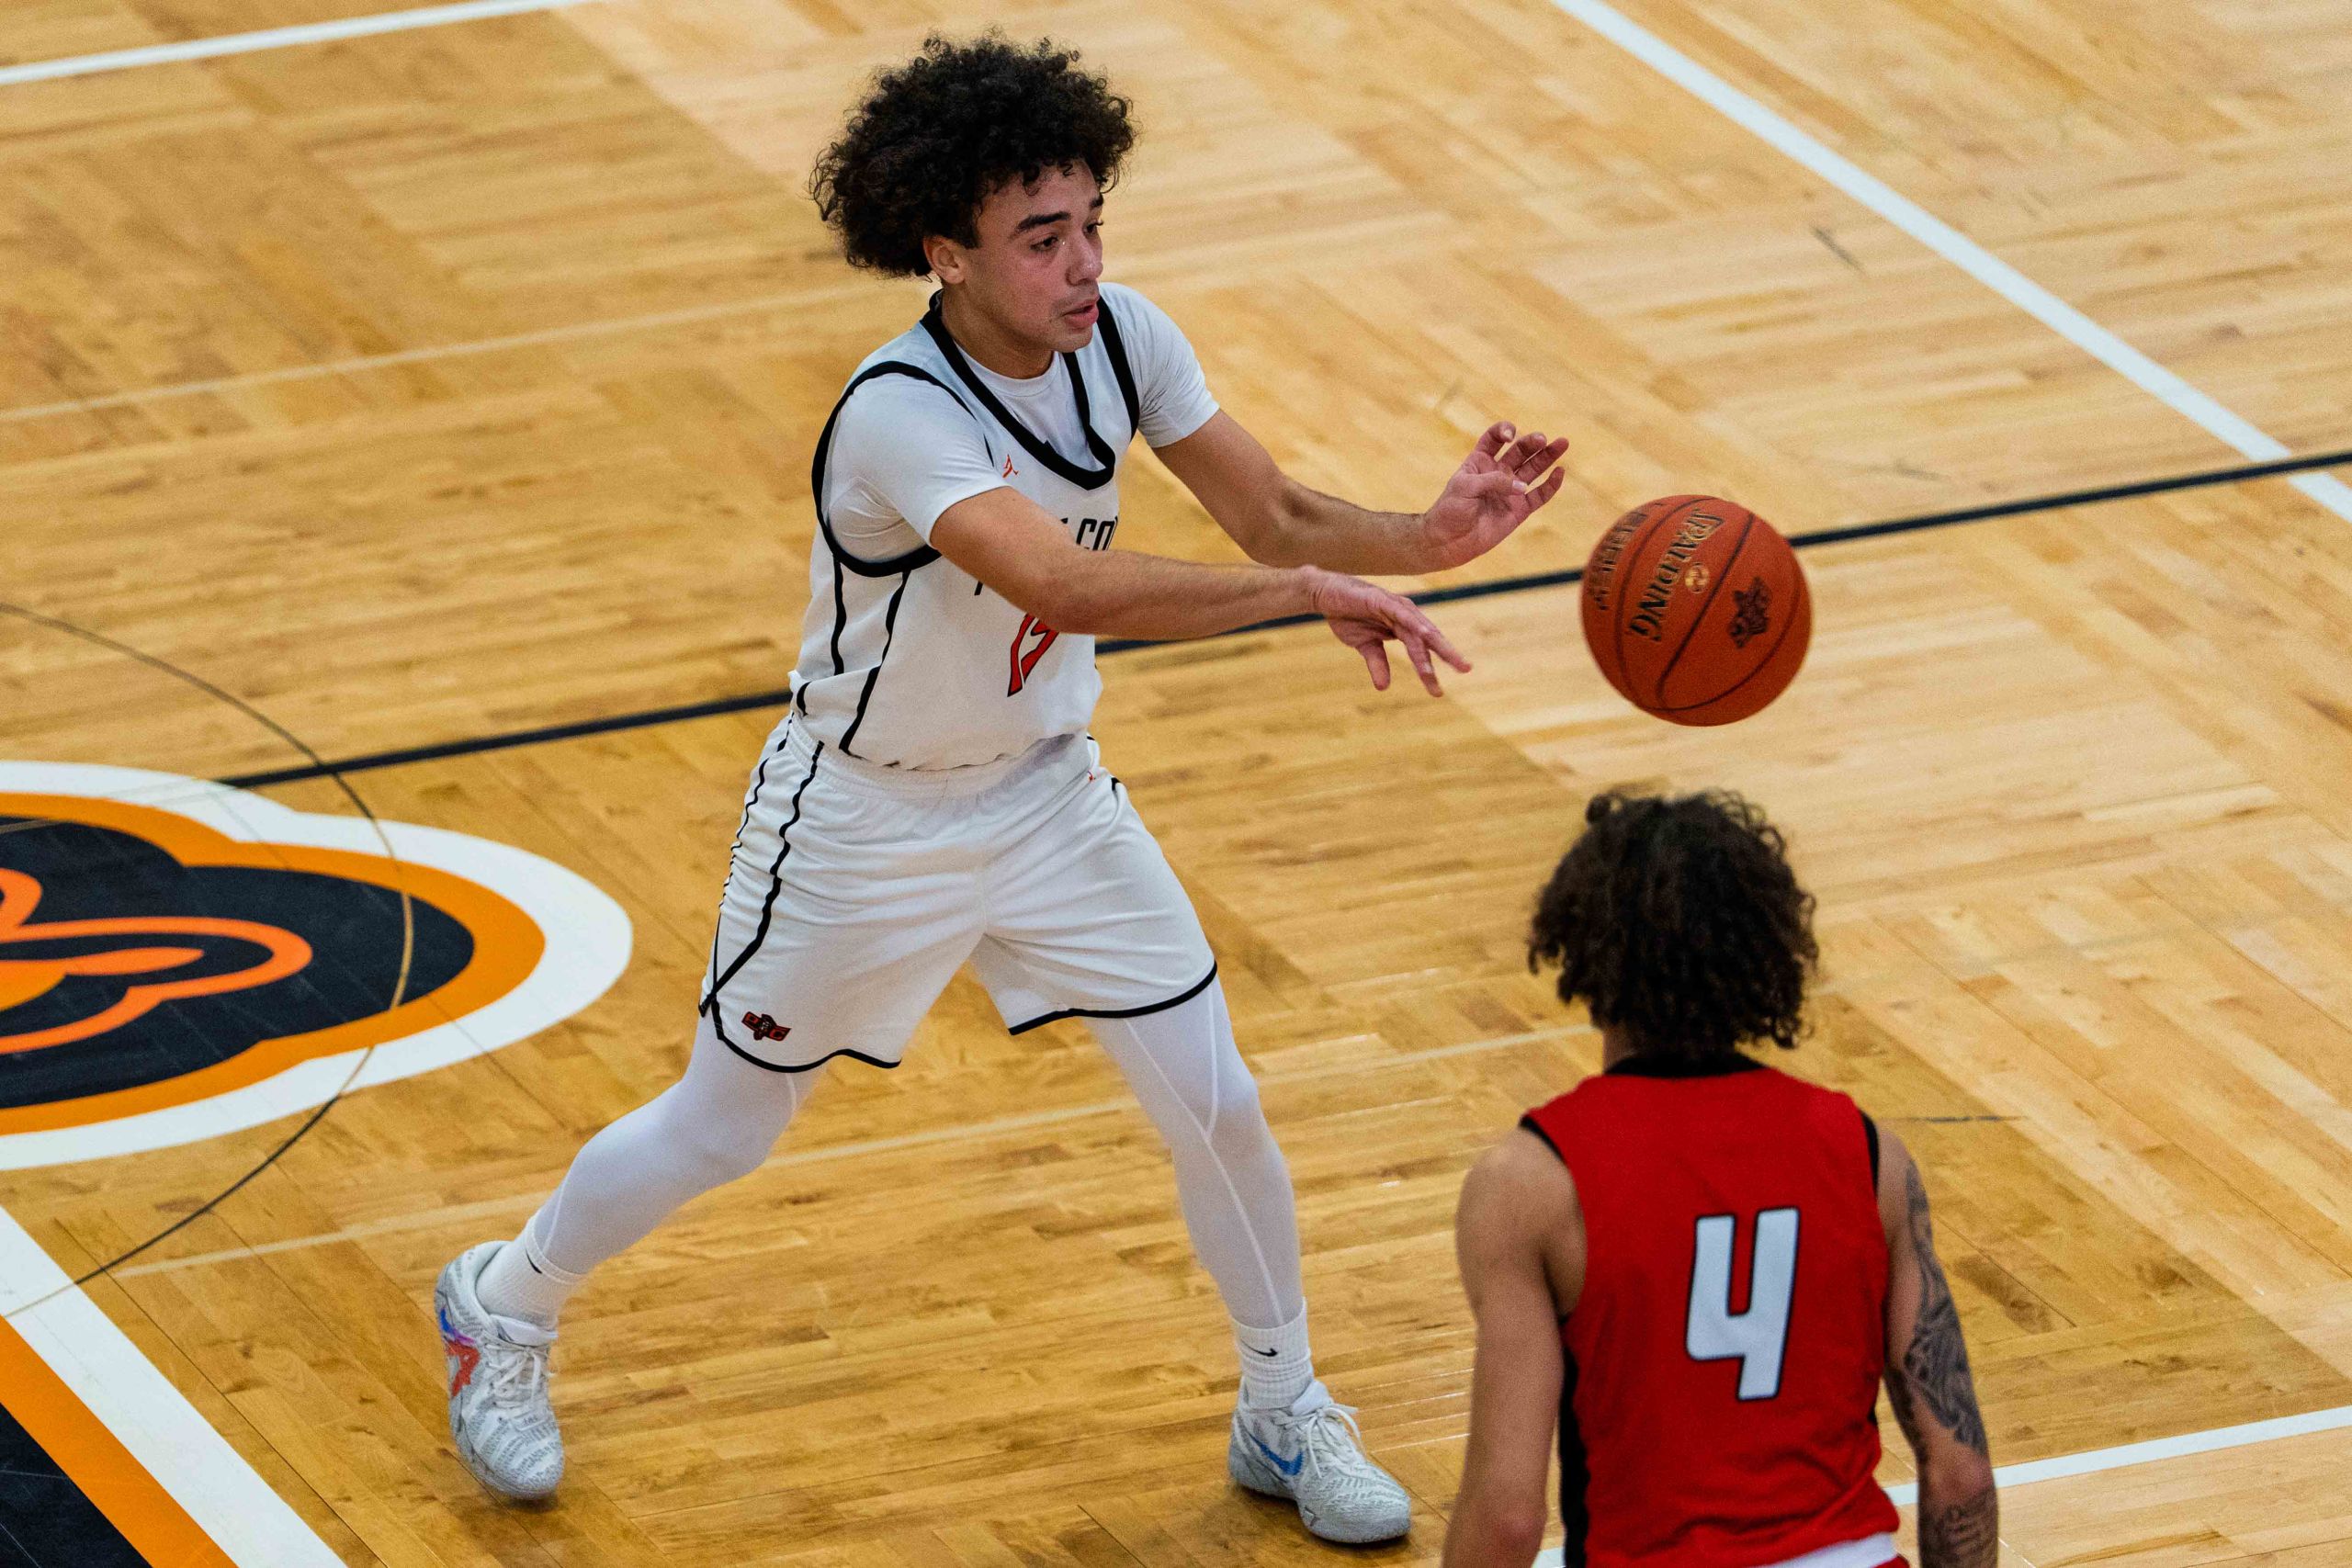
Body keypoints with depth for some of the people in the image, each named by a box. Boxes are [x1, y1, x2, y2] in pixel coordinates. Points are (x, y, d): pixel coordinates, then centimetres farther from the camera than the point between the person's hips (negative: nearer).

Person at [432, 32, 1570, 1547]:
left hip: (1048, 787, 5)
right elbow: (1064, 586, -50)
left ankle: (1286, 1413, 26)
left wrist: (1426, 536, -33)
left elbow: (1273, 513, -13)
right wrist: (1307, 591, -57)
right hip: (867, 818, -5)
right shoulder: (897, 416, -36)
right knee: (722, 1130, 13)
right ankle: (506, 1303, 40)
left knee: (1218, 1106, 3)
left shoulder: (1120, 337, -16)